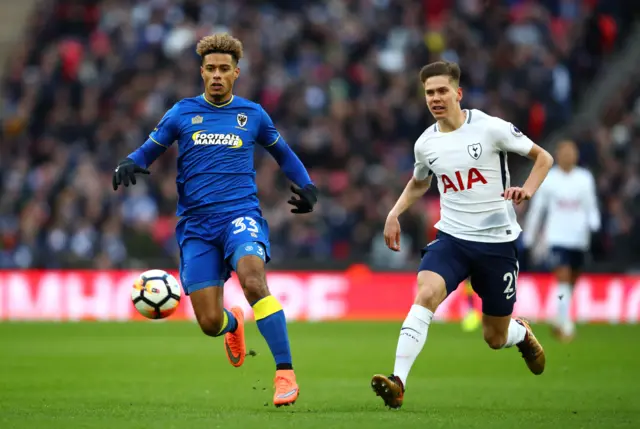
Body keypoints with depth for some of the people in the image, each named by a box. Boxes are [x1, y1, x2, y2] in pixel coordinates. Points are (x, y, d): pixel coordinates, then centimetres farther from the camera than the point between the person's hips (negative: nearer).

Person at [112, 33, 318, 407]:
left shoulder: (252, 114, 10)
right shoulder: (183, 113, 9)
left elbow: (282, 152, 24)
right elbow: (150, 149, 13)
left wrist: (305, 185, 8)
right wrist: (130, 165, -10)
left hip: (241, 212, -1)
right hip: (196, 223, 1)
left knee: (253, 280, -33)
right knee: (210, 323, -5)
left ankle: (285, 372, -29)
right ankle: (234, 324, 36)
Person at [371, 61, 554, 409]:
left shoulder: (491, 128, -9)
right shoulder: (425, 143, 4)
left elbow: (543, 157, -1)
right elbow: (418, 183, 27)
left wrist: (528, 190, -19)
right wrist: (394, 213, 12)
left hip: (497, 241, -2)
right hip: (451, 237, 2)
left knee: (495, 338, 7)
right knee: (426, 293, -29)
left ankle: (522, 333, 46)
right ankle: (398, 382, -34)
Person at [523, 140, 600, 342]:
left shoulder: (585, 178, 5)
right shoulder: (548, 179, 1)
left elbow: (592, 206, 7)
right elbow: (536, 209, 8)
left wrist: (594, 225, -13)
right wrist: (529, 237, 10)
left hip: (579, 239, 3)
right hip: (557, 237, -3)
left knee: (572, 282, 13)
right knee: (563, 278, -16)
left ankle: (559, 321, 32)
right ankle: (565, 324, -18)